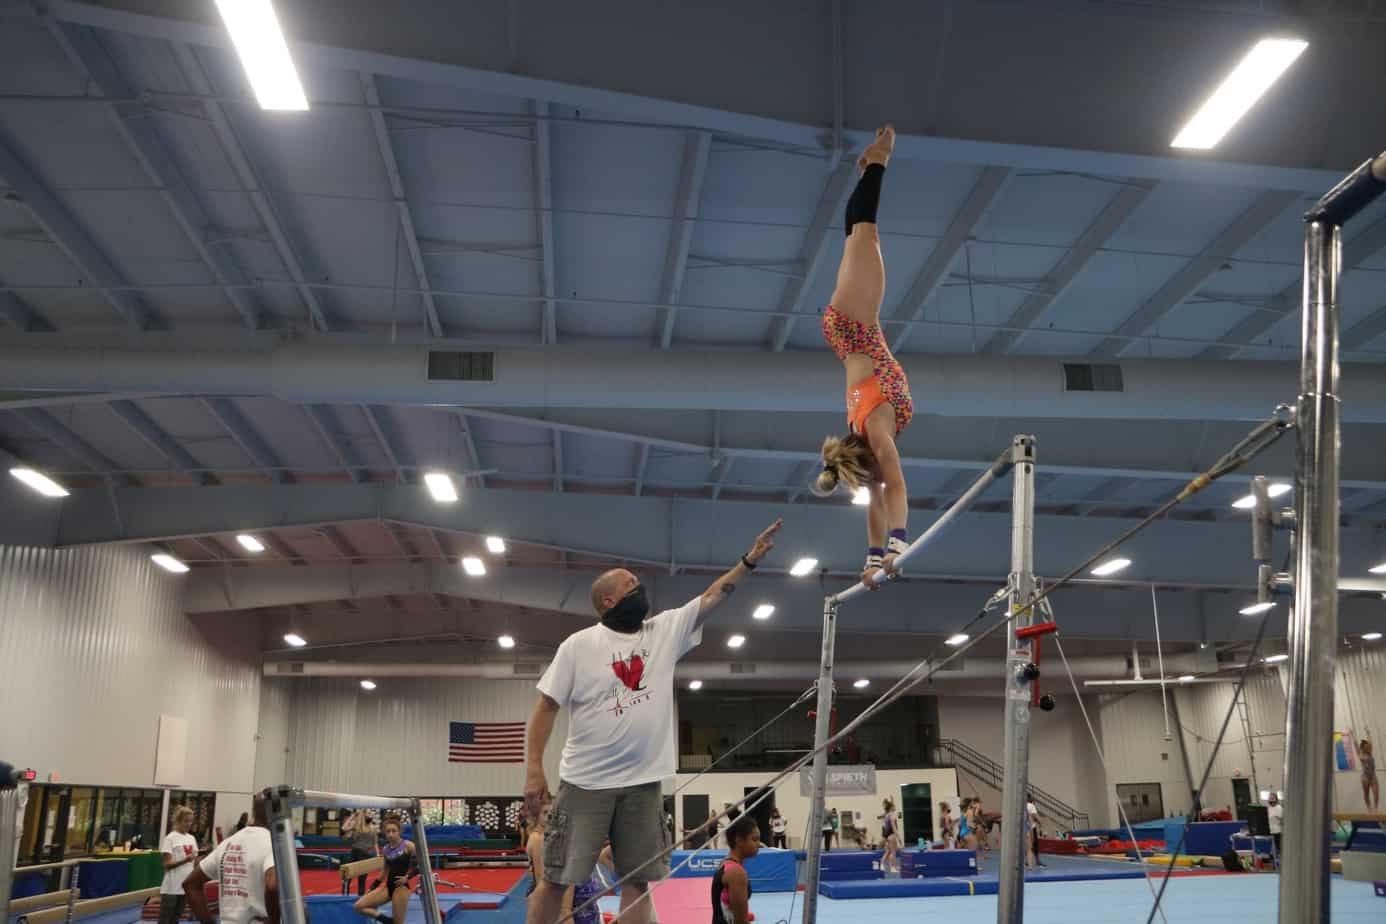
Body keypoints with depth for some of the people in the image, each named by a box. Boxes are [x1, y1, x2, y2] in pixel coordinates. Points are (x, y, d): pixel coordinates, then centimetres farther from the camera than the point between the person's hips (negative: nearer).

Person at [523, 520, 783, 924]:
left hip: (643, 783, 4)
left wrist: (751, 559, -5)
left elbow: (712, 597, 3)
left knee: (637, 879, 7)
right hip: (585, 782, -4)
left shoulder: (666, 630, 7)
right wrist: (533, 769, -10)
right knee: (557, 878, 1)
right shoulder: (578, 645, -4)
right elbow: (546, 708, -4)